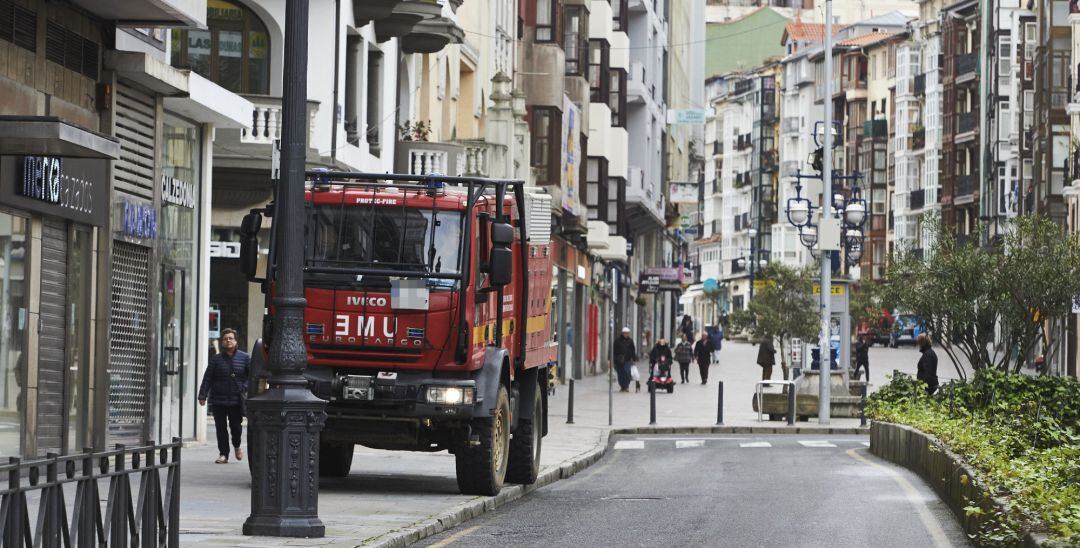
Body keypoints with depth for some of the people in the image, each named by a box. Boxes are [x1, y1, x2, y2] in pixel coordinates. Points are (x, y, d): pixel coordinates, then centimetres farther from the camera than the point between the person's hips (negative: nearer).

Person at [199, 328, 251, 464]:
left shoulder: (244, 358, 4)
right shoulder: (216, 360, 5)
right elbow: (207, 379, 4)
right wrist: (203, 395, -3)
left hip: (237, 400, -1)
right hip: (218, 400, 1)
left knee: (236, 426, 0)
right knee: (221, 428, 1)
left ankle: (237, 446, 30)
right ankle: (223, 454, 9)